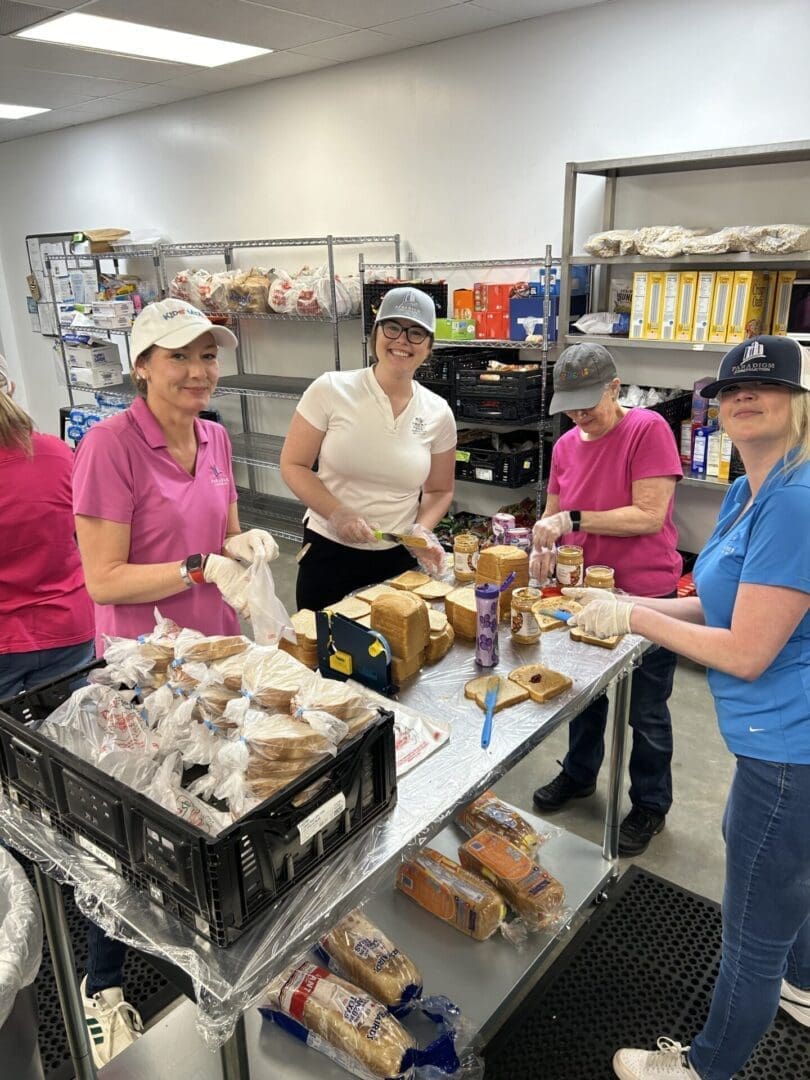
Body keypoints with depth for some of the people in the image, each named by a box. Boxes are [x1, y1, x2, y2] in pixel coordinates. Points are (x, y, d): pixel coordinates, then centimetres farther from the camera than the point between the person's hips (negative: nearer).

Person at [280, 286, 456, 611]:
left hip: (399, 559, 2)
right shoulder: (330, 390, -10)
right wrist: (337, 514, -19)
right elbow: (293, 466, -6)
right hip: (328, 553, -2)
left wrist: (422, 529, -10)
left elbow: (439, 490, 9)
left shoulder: (438, 413, -2)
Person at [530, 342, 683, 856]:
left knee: (646, 712, 10)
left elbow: (649, 515, -23)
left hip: (646, 596, -5)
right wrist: (544, 543, -12)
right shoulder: (566, 445, 1)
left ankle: (651, 805, 32)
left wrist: (572, 518, -25)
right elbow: (554, 513, 9)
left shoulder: (648, 429, -17)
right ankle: (579, 774, 45)